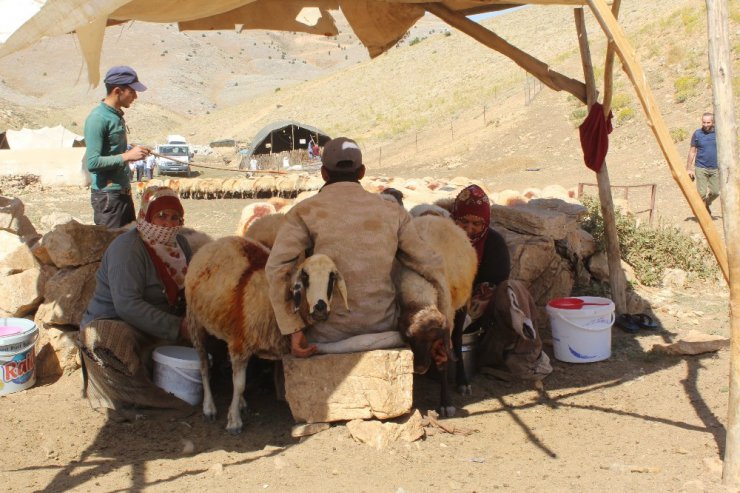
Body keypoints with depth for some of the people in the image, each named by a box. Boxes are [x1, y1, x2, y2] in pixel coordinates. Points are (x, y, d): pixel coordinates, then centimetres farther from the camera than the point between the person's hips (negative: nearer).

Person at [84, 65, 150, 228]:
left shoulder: (117, 115, 11)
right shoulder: (98, 119, -17)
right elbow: (92, 163, -23)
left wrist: (134, 153, 10)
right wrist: (127, 156, -23)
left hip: (123, 192, 9)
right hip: (107, 196, -9)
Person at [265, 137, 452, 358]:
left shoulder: (304, 212, -3)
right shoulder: (393, 211, 4)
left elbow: (277, 268, -19)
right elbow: (432, 267, 2)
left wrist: (293, 331, -19)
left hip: (327, 335, -2)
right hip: (382, 328, 2)